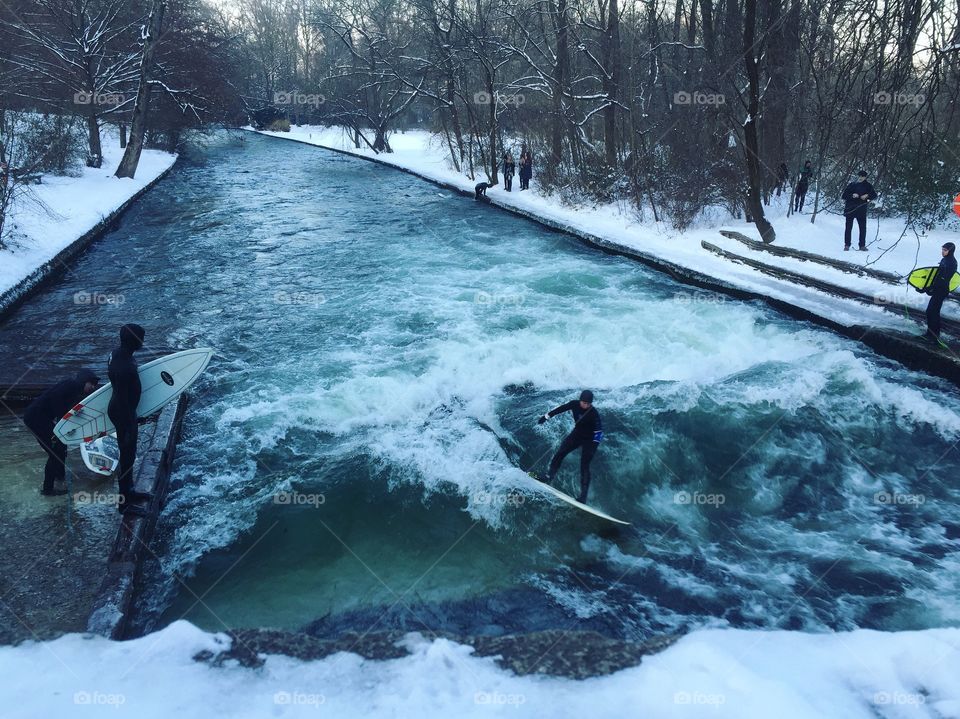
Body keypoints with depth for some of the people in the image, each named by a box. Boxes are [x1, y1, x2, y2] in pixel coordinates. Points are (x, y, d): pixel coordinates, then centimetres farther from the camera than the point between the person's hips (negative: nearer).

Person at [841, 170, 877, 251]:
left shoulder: (868, 186, 8)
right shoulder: (852, 185, 7)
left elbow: (874, 195, 5)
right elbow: (844, 195, 4)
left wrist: (867, 196, -14)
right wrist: (852, 195, -14)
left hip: (861, 210, 0)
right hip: (850, 209, 0)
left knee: (863, 228, -1)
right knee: (848, 227, 1)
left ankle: (862, 245, 6)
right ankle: (847, 245, 8)